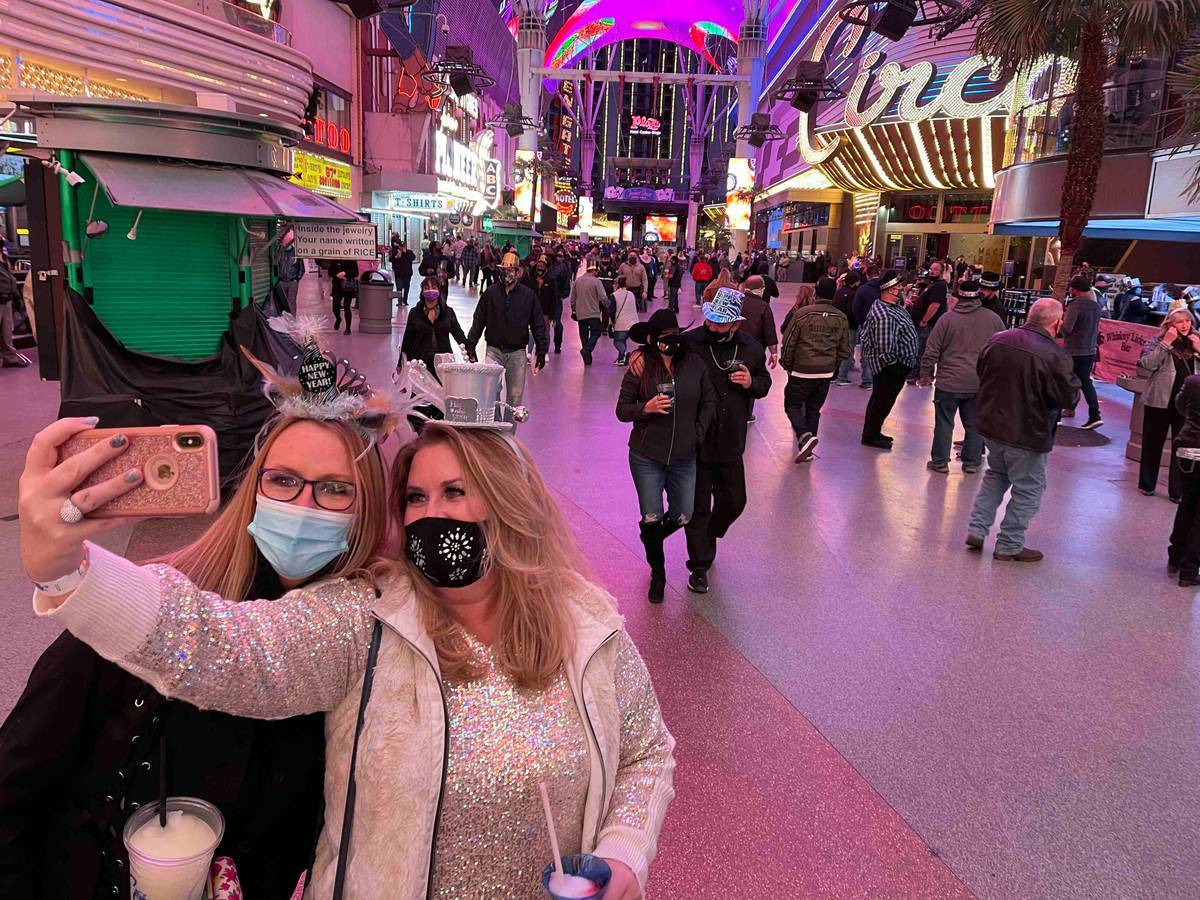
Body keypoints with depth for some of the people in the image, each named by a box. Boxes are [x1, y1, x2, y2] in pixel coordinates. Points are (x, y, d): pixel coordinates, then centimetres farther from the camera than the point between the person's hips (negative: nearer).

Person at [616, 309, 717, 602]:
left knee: (681, 517, 10)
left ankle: (651, 539, 45)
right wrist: (646, 408, -21)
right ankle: (657, 572, 31)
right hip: (647, 457, -2)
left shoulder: (694, 363, -6)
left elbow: (709, 401, 5)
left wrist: (698, 433, -1)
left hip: (684, 457, 2)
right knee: (652, 518, 4)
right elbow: (621, 410, -4)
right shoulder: (640, 368, -9)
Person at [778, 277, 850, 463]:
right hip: (826, 373, 4)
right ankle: (806, 449, 18)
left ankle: (805, 436, -13)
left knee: (792, 404, 10)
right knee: (814, 409, 16)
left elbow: (788, 343, -8)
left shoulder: (801, 313, -12)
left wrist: (786, 365, 6)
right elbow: (844, 350, 7)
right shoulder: (841, 318, 1)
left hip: (802, 371, -4)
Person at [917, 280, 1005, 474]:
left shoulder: (947, 318, -7)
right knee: (974, 424, 12)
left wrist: (926, 374, 5)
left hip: (949, 383, -2)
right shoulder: (993, 319, 1)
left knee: (944, 423, 7)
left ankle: (940, 462, 13)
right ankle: (972, 462, 19)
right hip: (981, 384, 3)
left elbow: (931, 351, -7)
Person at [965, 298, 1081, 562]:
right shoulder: (1055, 356, -21)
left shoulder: (998, 340, -3)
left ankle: (977, 528, 20)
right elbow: (1069, 398, -15)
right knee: (1027, 489, 11)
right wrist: (1071, 379, 3)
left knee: (996, 475, 26)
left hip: (990, 425, 6)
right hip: (1027, 435, -6)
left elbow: (982, 373, 12)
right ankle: (1009, 546, 18)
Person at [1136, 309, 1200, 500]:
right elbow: (1147, 365, -19)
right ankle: (1147, 484, 25)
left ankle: (1178, 491, 9)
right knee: (1153, 444, 10)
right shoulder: (1157, 343, -3)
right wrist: (1166, 343, -20)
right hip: (1160, 402, -2)